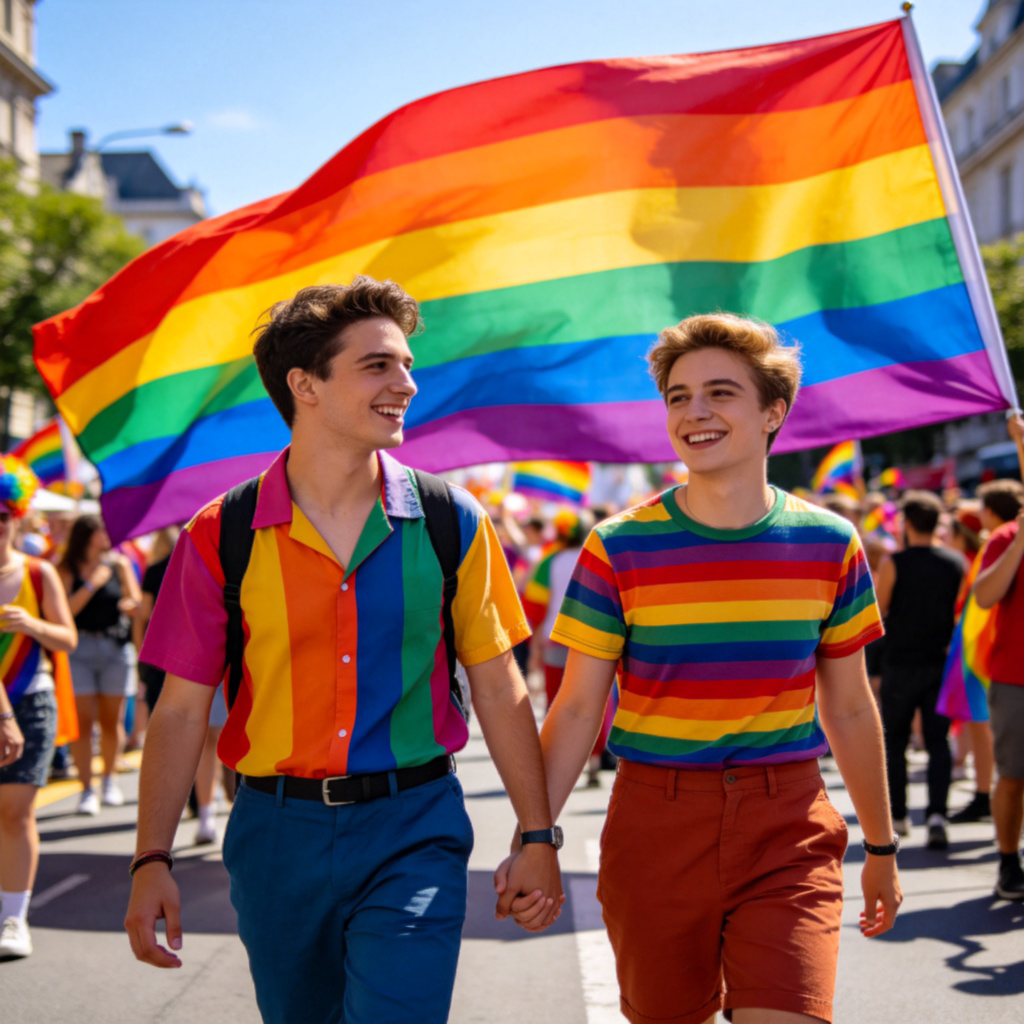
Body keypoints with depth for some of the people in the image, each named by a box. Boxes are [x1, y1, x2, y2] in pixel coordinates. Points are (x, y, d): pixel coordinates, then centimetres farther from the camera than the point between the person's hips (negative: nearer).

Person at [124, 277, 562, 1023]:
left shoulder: (451, 522, 0)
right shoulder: (221, 536, -3)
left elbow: (500, 689, 4)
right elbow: (182, 709, 0)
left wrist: (538, 837, 4)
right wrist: (152, 860, -5)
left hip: (414, 829, -1)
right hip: (277, 832, 1)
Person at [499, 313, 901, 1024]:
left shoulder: (830, 544, 2)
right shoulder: (620, 547, -3)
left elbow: (849, 710, 11)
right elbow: (577, 710, -1)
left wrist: (881, 846, 16)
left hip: (789, 830, 1)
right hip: (656, 825, 0)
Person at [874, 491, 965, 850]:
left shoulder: (894, 564, -11)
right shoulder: (958, 563, 0)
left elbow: (876, 610, -3)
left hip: (901, 664, -2)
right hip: (942, 663, 2)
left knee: (894, 741, 12)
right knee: (938, 741, 5)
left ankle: (897, 817, 17)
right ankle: (936, 813, -12)